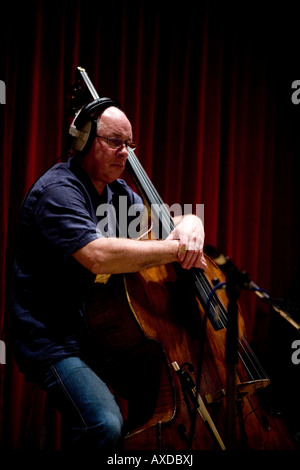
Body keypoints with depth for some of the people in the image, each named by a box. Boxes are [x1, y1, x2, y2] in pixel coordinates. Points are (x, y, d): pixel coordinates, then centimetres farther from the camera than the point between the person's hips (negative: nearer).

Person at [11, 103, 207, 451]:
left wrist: (190, 225, -12)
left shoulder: (116, 191, 12)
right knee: (105, 426, -29)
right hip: (52, 339, -9)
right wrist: (177, 248, -24)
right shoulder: (57, 190, -16)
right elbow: (98, 256, -33)